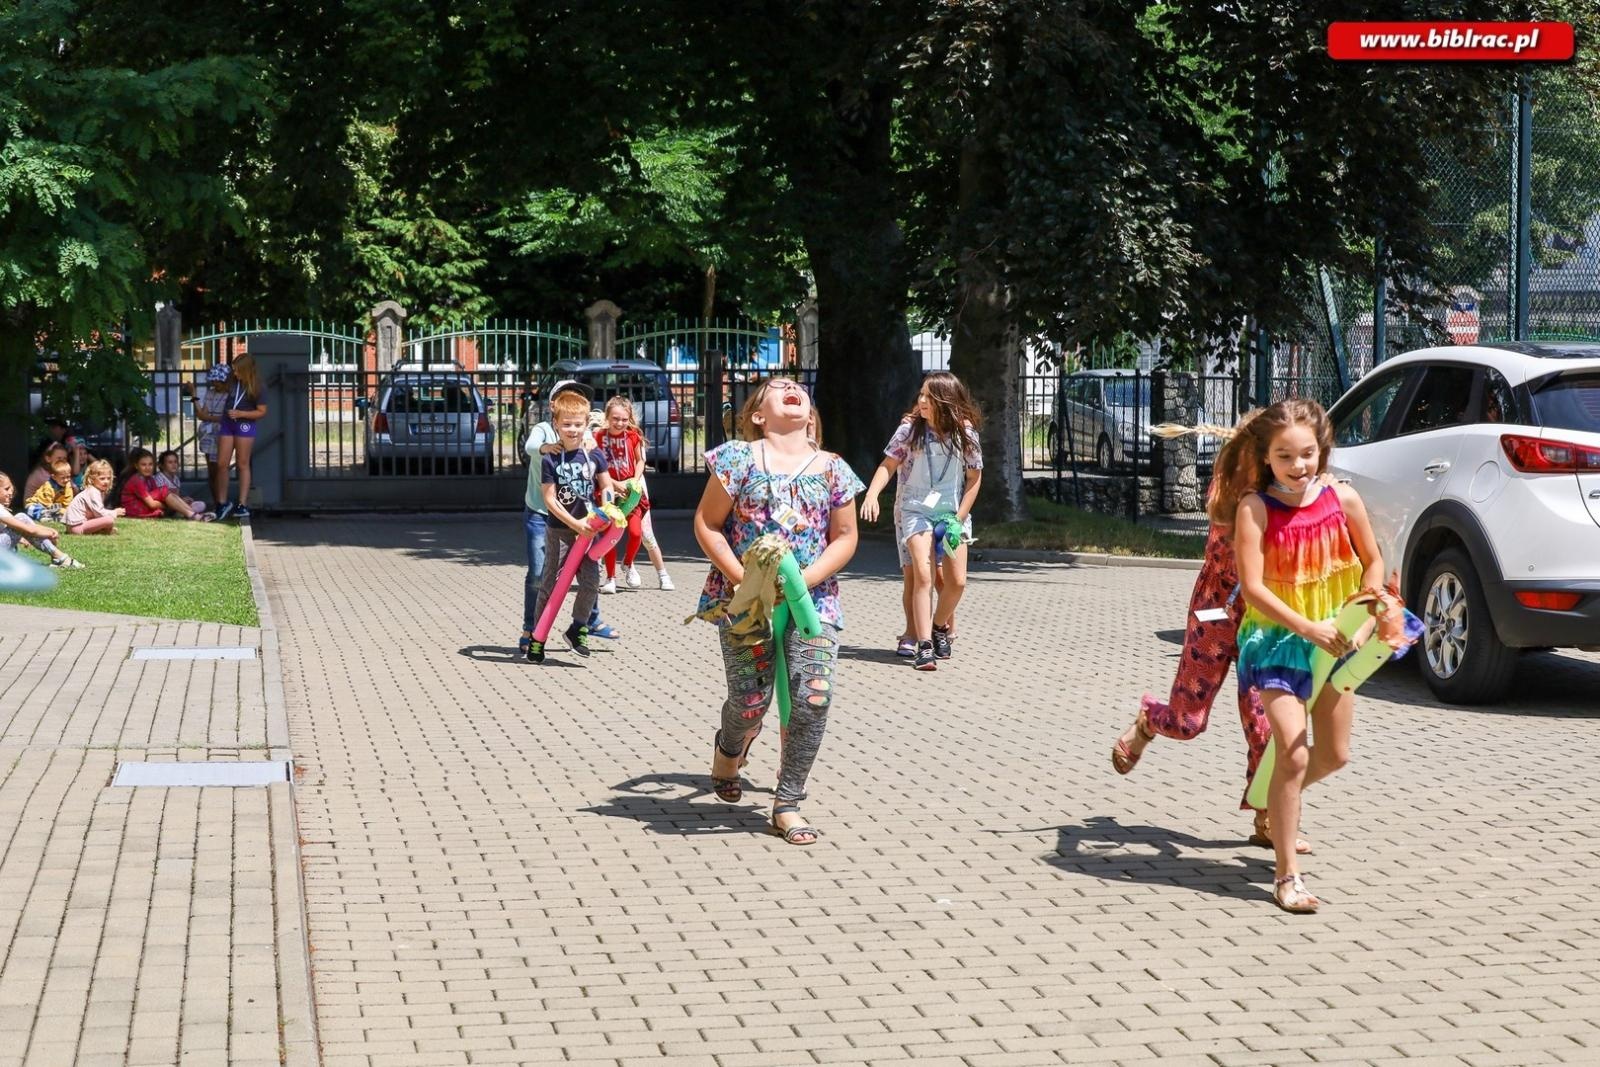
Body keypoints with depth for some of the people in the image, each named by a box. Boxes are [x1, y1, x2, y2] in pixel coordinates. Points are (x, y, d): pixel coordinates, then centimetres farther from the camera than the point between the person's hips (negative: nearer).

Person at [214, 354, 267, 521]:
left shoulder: (255, 387, -12)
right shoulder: (232, 380, -1)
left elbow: (262, 412, -10)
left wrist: (240, 414, -19)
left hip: (245, 424, -5)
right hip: (227, 423, 5)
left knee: (242, 464, 0)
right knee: (222, 463, 2)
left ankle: (242, 505, 3)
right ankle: (223, 502, 12)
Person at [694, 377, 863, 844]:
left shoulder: (832, 469, 5)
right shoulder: (739, 458, -2)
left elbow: (845, 537, 8)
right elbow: (706, 524, -2)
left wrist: (805, 579, -8)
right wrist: (742, 578, -12)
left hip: (812, 597, 2)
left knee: (813, 697, -11)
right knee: (751, 699, -5)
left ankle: (787, 805, 4)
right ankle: (730, 749, 35)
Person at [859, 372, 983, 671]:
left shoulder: (965, 432, -5)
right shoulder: (910, 429, -8)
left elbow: (974, 478, 2)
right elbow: (888, 465, -7)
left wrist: (959, 518, -3)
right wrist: (872, 494, -24)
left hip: (952, 513, 2)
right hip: (915, 510, -2)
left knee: (957, 581, 0)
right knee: (922, 574, -18)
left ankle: (939, 626, 30)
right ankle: (924, 646, -17)